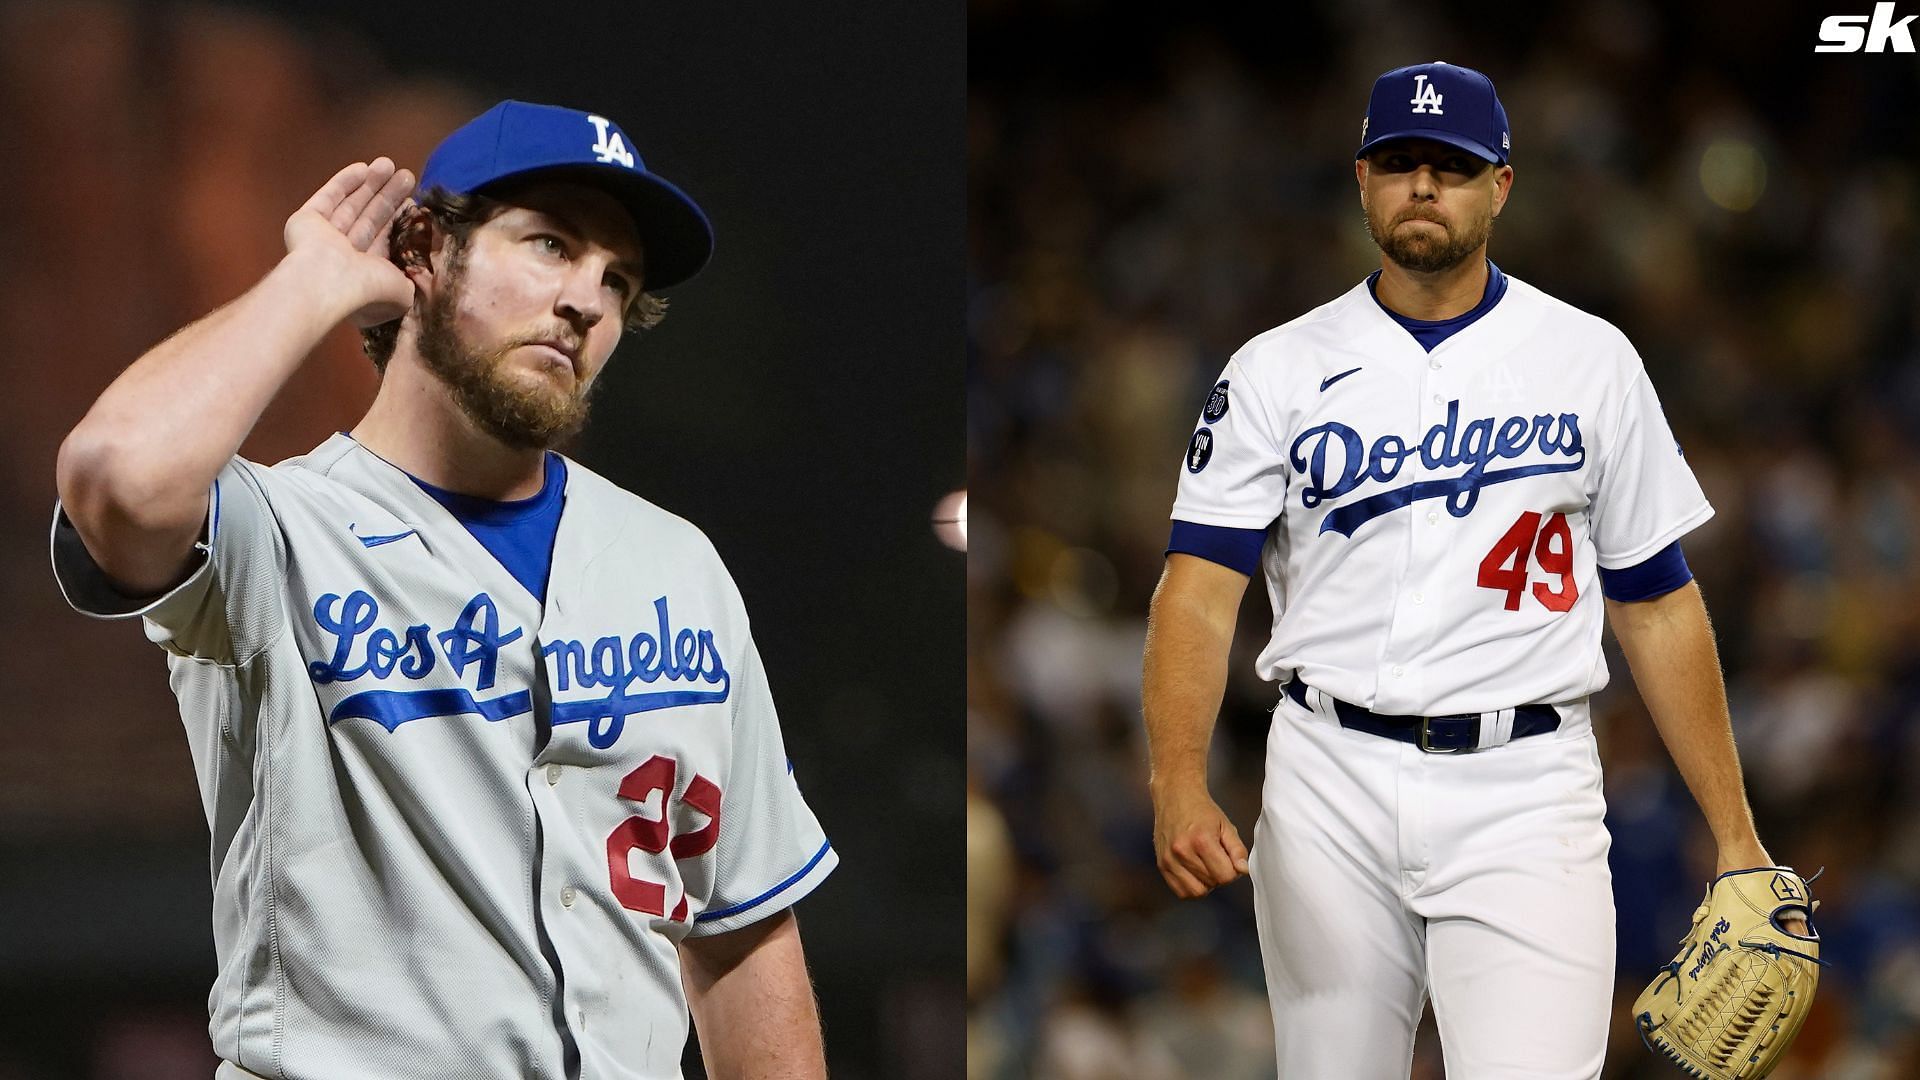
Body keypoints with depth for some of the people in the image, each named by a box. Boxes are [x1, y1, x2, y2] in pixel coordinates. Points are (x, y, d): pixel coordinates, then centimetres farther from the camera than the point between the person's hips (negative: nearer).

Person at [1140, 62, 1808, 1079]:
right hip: (1331, 787, 1)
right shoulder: (1277, 372, 5)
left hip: (1525, 790, -1)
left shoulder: (1591, 362, 7)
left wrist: (1735, 836, 4)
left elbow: (1658, 607, 9)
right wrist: (1179, 786, -23)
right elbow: (1200, 588, -5)